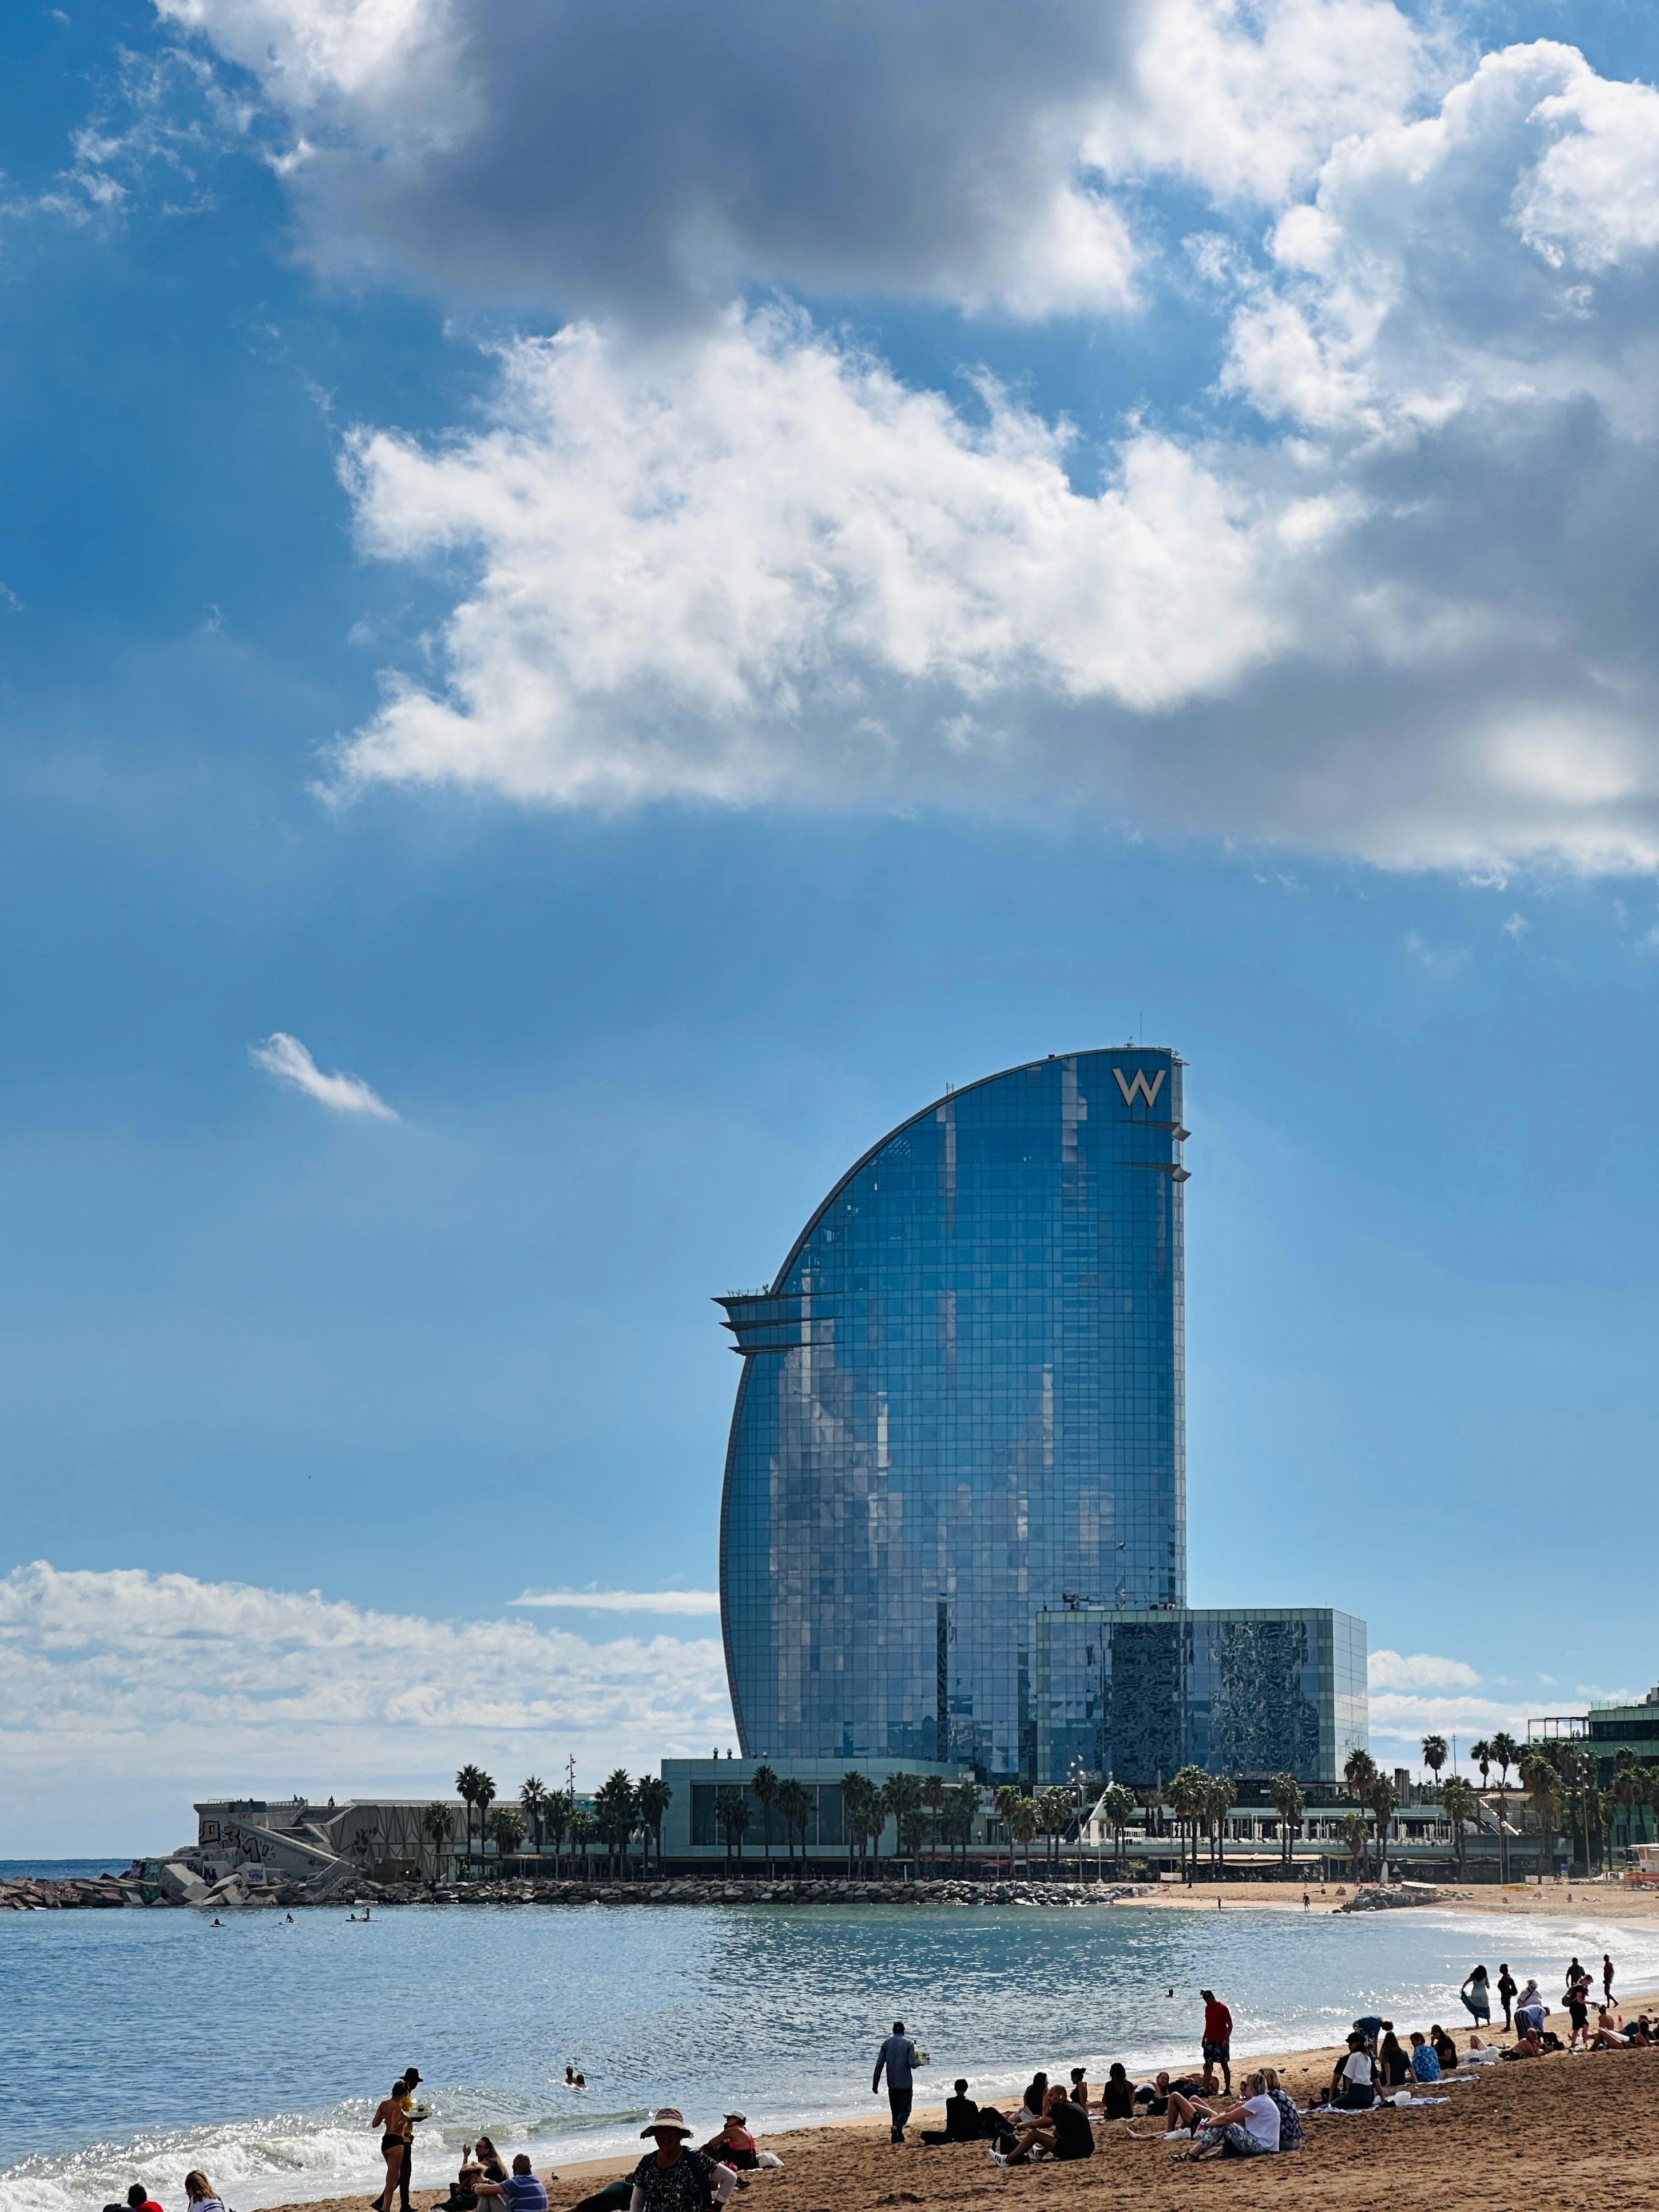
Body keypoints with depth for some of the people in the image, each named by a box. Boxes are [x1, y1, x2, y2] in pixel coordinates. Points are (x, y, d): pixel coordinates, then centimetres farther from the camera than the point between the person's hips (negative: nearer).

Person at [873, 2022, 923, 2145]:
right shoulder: (908, 2043, -6)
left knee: (895, 2111, 14)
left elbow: (879, 2065, 3)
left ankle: (899, 2136, 15)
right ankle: (897, 2127, -25)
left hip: (892, 2084, 4)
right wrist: (920, 2062, 10)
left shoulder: (887, 2043, 5)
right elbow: (912, 2064, -13)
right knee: (905, 2109, 1)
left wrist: (875, 2084, 8)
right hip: (905, 2084, -4)